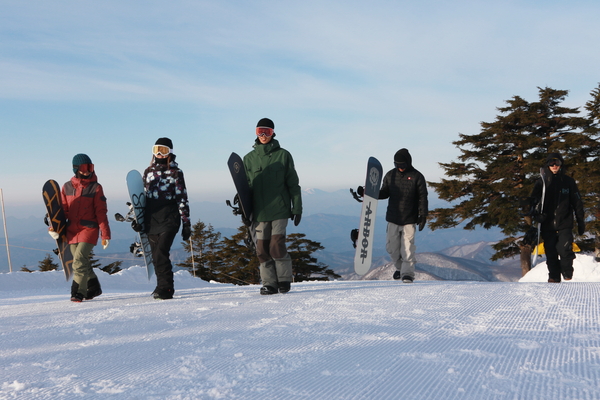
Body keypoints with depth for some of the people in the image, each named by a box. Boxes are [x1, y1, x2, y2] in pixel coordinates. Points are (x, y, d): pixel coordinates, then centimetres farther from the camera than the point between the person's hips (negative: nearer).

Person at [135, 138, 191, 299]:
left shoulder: (175, 172, 4)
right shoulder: (148, 171, 16)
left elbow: (182, 199, 2)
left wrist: (186, 223, -3)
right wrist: (137, 218, 12)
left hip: (169, 219, -5)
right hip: (151, 221, 5)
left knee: (161, 253, -16)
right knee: (156, 256, 5)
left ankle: (165, 288, -10)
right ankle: (164, 288, 15)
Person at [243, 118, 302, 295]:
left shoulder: (283, 155, 4)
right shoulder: (249, 158, 11)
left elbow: (293, 184, 5)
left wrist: (297, 208, 1)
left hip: (280, 209, -3)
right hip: (259, 211, 3)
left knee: (277, 246, -8)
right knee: (262, 249, 0)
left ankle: (284, 280, 9)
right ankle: (269, 284, 10)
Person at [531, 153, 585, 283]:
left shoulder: (568, 181, 7)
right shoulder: (541, 182, 7)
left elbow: (577, 203, 10)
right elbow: (533, 201, 7)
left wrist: (581, 222, 7)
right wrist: (537, 215, -12)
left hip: (565, 224, -1)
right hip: (548, 225, 1)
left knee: (565, 250, -12)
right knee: (551, 253, 3)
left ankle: (568, 276, 6)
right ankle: (554, 277, 15)